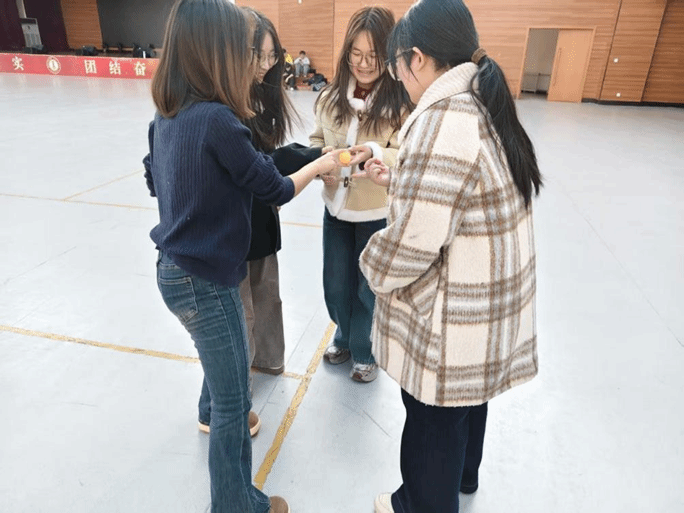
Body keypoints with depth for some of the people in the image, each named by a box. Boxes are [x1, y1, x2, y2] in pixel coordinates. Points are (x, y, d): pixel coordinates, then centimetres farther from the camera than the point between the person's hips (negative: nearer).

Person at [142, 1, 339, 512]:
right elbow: (276, 188, -12)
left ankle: (228, 418, 54)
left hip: (176, 268, 8)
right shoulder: (218, 120, -23)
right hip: (205, 281, -8)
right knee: (233, 403, 9)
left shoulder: (167, 114, 3)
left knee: (230, 369, 29)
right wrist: (320, 165, 4)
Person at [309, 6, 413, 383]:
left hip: (379, 214, -4)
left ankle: (365, 351, 38)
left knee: (369, 289, 11)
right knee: (335, 286, 17)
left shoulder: (403, 102, -14)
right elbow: (317, 141, 9)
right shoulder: (331, 96, 0)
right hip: (336, 208, 5)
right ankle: (344, 338, 46)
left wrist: (374, 152, -35)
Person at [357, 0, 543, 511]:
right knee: (468, 401, 30)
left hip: (450, 324, -9)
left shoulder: (443, 119, -26)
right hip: (491, 302, 9)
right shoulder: (486, 107, 4)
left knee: (433, 426, 16)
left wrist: (373, 266, -8)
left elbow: (412, 242, -28)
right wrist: (398, 179, 16)